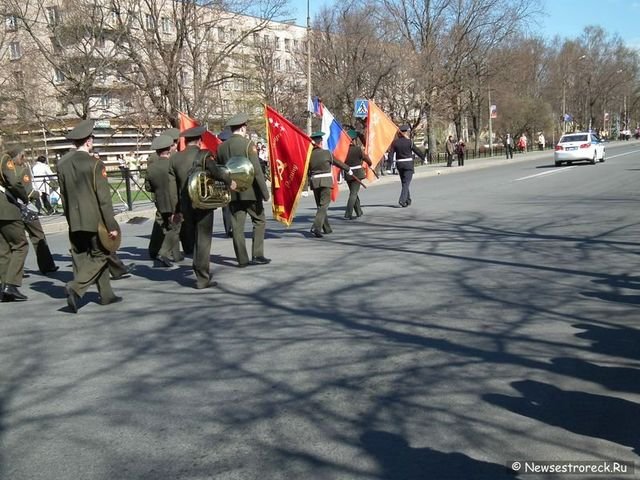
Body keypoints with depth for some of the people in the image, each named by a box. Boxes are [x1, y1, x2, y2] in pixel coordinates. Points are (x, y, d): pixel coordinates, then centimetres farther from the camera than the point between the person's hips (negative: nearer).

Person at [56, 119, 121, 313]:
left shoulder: (62, 163, 4)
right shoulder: (95, 164, -13)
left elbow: (63, 195, 10)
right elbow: (104, 198, -15)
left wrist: (70, 218, 19)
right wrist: (112, 225, -12)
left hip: (75, 221, 6)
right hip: (95, 219, -6)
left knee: (82, 257, 14)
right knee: (100, 256, 5)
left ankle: (106, 295, 21)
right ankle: (76, 287, -12)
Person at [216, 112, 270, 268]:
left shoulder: (222, 147, 7)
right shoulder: (247, 144, -10)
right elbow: (256, 170, -15)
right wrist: (265, 191, -11)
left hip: (232, 192, 5)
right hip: (250, 191, -5)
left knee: (237, 226, 7)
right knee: (259, 221, 9)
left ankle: (242, 259, 8)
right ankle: (257, 255, 4)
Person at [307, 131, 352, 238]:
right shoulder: (326, 153, -5)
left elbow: (307, 171, 5)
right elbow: (338, 162, 6)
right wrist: (348, 169, 20)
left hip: (314, 181, 4)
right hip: (325, 181, -4)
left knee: (320, 205, 15)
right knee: (324, 205, -7)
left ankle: (327, 229, 24)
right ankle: (316, 227, -25)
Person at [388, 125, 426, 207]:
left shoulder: (395, 142, 1)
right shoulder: (409, 142, -9)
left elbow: (391, 153, -4)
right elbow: (417, 151, -3)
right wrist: (423, 158, 11)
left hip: (399, 163, 5)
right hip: (408, 163, -5)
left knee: (404, 183, 17)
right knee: (406, 183, -5)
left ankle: (408, 200, 26)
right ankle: (402, 200, -18)